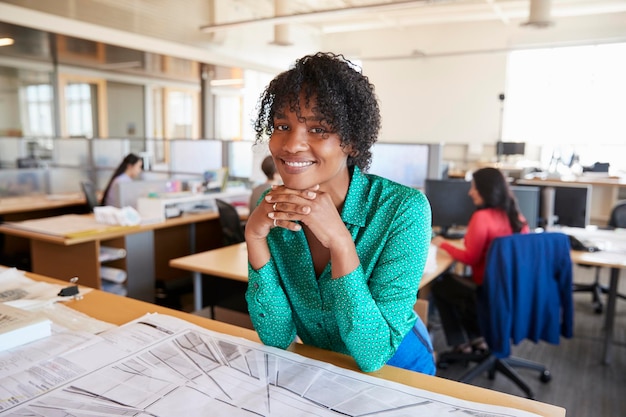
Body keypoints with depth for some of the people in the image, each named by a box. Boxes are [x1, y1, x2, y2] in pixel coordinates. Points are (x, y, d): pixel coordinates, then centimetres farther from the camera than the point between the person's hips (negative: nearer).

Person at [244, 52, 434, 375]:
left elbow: (373, 354, -21)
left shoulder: (403, 209, -21)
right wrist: (254, 237, -23)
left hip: (397, 371, -2)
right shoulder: (274, 209, -10)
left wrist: (339, 240, -31)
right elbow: (277, 337, -11)